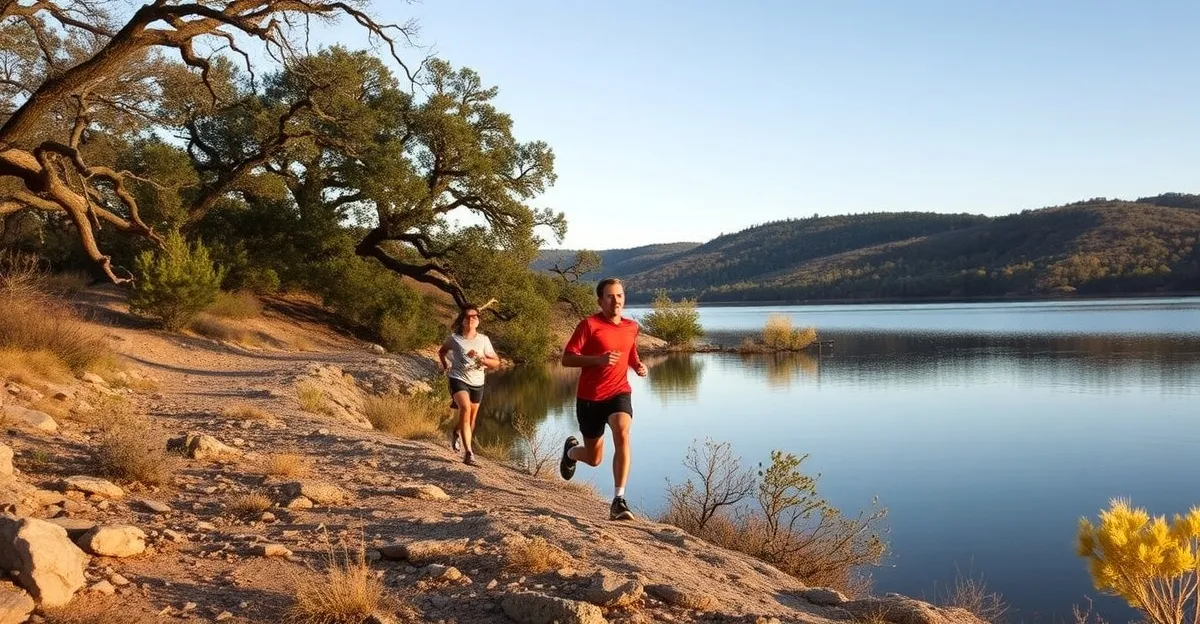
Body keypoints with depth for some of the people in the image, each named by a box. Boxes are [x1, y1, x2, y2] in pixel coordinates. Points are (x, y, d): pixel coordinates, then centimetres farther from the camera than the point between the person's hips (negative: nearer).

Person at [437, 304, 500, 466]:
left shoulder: (483, 340, -2)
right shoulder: (454, 338, -3)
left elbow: (496, 362, -2)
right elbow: (442, 351, 18)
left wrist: (481, 358, -17)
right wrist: (445, 366, 6)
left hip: (477, 383, 3)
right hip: (458, 379, -3)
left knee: (472, 418, 15)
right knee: (465, 409, -28)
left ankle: (456, 433, 52)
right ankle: (468, 453, -31)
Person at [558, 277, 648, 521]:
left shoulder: (632, 327, 7)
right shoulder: (589, 324, -9)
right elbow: (567, 358, -13)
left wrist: (638, 366, 5)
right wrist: (598, 359, -27)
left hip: (619, 393, 2)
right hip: (590, 398, -2)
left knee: (622, 434, -30)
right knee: (594, 459, 10)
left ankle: (619, 501, -28)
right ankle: (571, 449, 49)